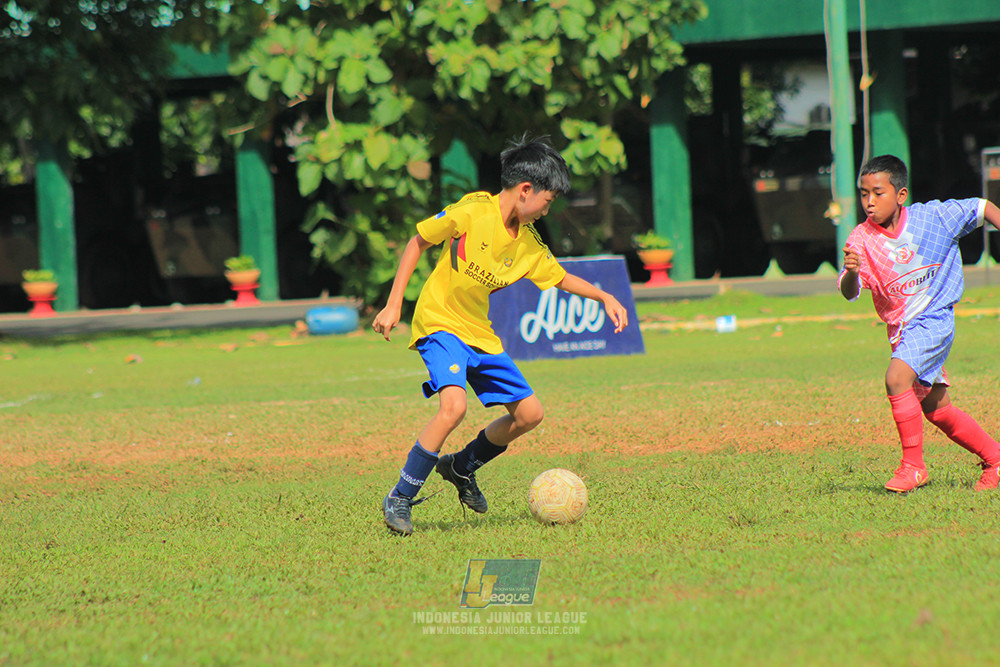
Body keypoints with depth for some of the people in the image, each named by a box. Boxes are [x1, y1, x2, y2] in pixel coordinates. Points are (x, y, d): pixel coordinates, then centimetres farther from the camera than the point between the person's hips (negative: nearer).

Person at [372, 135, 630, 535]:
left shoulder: (529, 245, 3)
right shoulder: (471, 212, -16)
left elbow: (561, 278, 21)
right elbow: (418, 242, -6)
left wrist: (605, 297, 9)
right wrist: (394, 305, -9)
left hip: (480, 336, 7)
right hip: (439, 323, -7)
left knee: (529, 413, 6)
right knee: (454, 406, -29)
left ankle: (462, 467, 30)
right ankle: (399, 500, -16)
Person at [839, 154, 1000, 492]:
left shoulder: (932, 217, -13)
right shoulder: (862, 238, -9)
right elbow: (849, 293, -20)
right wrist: (851, 272, -41)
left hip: (934, 319, -5)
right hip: (901, 330, 5)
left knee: (896, 378, -26)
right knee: (935, 409, 13)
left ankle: (913, 466, -16)